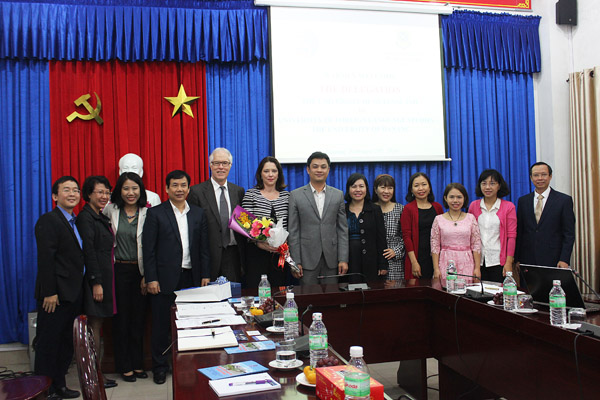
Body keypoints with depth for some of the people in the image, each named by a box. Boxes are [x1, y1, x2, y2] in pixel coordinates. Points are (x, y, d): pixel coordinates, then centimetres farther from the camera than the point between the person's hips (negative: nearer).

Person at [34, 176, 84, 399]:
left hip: (73, 294, 9)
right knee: (48, 344, 2)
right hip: (56, 295, -9)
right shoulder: (48, 221, -11)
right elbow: (45, 260, -18)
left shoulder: (76, 222, 15)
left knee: (66, 343, 15)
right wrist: (49, 292, -22)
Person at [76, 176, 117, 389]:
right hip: (95, 277, -9)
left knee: (98, 326, 11)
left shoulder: (102, 217, 16)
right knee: (95, 326, -3)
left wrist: (104, 281, 13)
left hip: (104, 277, 9)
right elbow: (88, 251, -17)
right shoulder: (85, 217, -11)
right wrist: (96, 282, -19)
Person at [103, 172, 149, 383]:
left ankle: (138, 364, 24)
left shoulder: (147, 213, -3)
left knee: (139, 318, 9)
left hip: (140, 271, 0)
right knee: (121, 318, 6)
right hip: (119, 270, 0)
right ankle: (124, 366, 19)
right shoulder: (111, 210, 0)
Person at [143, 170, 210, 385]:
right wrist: (151, 279, -9)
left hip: (191, 277, 3)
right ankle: (160, 366, 20)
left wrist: (205, 275, 4)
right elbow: (148, 249, -4)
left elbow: (204, 248, 10)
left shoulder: (198, 213, 10)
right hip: (165, 278, -3)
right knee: (161, 324, 6)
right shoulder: (155, 213, 0)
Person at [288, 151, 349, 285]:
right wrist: (295, 261, -6)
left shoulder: (338, 195, 8)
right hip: (307, 259, -2)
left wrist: (343, 259, -1)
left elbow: (343, 229, 6)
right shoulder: (295, 195, 2)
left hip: (331, 259, 2)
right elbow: (293, 231, -1)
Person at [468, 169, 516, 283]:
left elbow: (511, 236, -1)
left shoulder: (508, 207, 1)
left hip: (498, 261, -2)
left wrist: (509, 262, -7)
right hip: (478, 260, 2)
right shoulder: (474, 206, 8)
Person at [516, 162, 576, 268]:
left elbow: (569, 234, -2)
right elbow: (519, 232, 10)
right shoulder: (523, 201, 9)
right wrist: (516, 259, 4)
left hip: (553, 260, -2)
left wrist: (564, 260, -10)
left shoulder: (564, 200, 1)